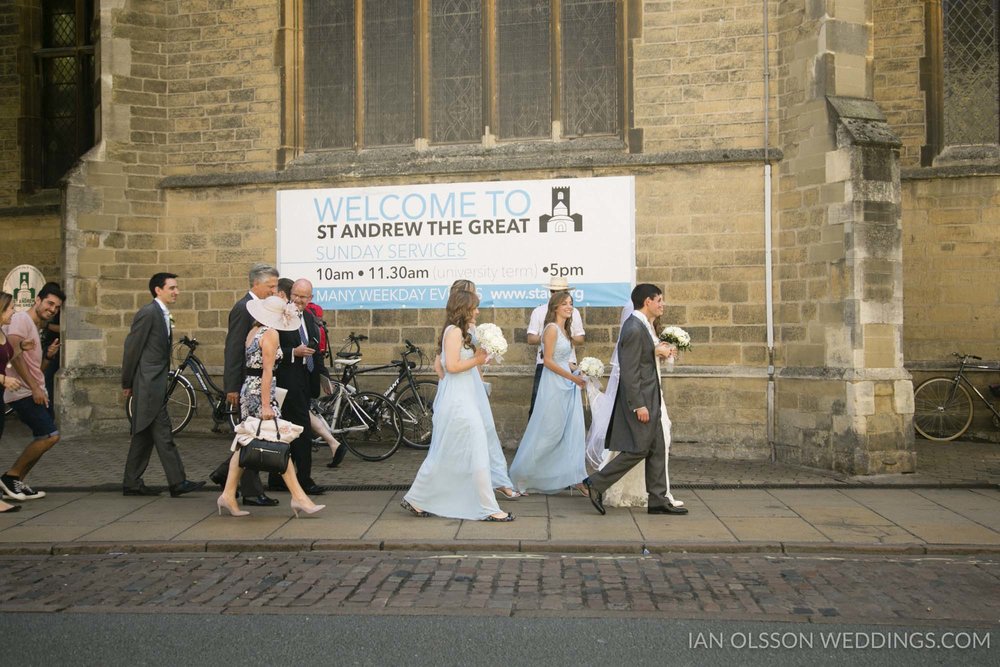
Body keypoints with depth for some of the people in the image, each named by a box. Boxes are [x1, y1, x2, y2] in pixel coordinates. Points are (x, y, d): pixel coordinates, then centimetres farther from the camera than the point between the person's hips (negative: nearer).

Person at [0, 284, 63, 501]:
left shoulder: (35, 328, 22)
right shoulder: (21, 319, -7)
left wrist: (48, 355, 3)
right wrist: (34, 388, -22)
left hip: (34, 393, 10)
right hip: (23, 393, -10)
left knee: (44, 438, 11)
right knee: (50, 435, -15)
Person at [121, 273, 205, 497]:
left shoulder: (164, 315, 17)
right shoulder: (148, 313, -12)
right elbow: (132, 348, -12)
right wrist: (127, 384, -7)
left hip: (156, 384, 9)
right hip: (148, 384, -9)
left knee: (145, 435, 12)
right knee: (163, 433, -7)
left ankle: (131, 484, 19)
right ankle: (178, 482, -4)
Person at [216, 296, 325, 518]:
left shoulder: (253, 331, 13)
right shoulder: (270, 334, -12)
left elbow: (252, 364, 14)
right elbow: (267, 371, -16)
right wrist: (266, 405, -18)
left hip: (247, 389, 9)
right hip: (261, 392, -9)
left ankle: (228, 495, 15)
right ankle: (298, 497, -4)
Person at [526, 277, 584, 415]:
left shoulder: (574, 312, 9)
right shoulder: (539, 311, 5)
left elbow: (580, 340, 9)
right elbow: (531, 339, 1)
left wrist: (568, 337, -12)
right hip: (544, 363, -1)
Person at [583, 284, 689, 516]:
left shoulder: (642, 325, 12)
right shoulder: (634, 329, -20)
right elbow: (629, 372, -23)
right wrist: (639, 405, -22)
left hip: (648, 398, 11)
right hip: (639, 398, -11)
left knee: (657, 449, 11)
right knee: (638, 449, -5)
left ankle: (657, 500, 17)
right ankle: (596, 484, 5)